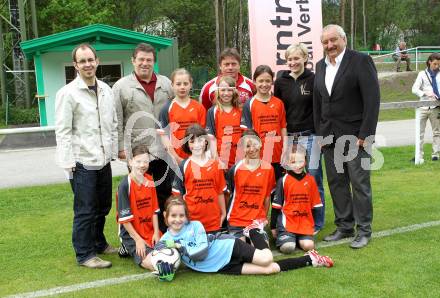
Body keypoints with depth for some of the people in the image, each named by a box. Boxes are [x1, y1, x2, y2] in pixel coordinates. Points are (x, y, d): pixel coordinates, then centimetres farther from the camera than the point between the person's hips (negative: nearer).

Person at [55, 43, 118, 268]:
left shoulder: (106, 90, 9)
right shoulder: (68, 93, -9)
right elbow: (63, 131, -10)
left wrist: (113, 152, 10)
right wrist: (68, 162, -14)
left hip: (103, 160, 6)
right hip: (82, 162, -6)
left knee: (103, 207, 17)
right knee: (85, 211, 1)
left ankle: (98, 243, 36)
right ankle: (84, 254, 15)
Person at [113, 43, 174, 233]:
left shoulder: (166, 84, 10)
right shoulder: (121, 86, 0)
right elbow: (117, 122, -1)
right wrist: (120, 147, -5)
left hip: (164, 150, 3)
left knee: (165, 193, 12)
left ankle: (165, 233, 24)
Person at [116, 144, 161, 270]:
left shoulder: (149, 181, 5)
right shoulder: (125, 185, -15)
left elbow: (154, 210, 8)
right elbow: (124, 218, -14)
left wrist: (156, 232, -3)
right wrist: (138, 240, -15)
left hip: (151, 232, 7)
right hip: (132, 234, -7)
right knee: (153, 263, -23)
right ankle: (129, 249, 6)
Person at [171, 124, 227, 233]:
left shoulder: (215, 165, 5)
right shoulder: (183, 166, -2)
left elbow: (220, 191, 10)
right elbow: (178, 193, -1)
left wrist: (223, 213, 12)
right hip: (191, 220, -2)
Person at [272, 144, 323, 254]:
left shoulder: (310, 180, 6)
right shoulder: (283, 181, -3)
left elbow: (315, 204, 14)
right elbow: (276, 205, 1)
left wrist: (313, 225, 13)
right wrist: (273, 227, 3)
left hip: (306, 223, 3)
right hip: (287, 222, -3)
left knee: (308, 246, -17)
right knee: (288, 247, -20)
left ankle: (299, 239, 15)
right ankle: (281, 237, 12)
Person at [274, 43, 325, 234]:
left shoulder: (313, 80, -1)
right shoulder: (281, 82, 8)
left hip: (309, 136, -3)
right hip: (288, 137, 3)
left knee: (313, 179, 1)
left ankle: (316, 223, 14)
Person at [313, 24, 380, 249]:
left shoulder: (361, 61, -7)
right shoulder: (320, 66, 11)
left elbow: (372, 99, -12)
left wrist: (365, 135, -16)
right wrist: (319, 133, 8)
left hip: (356, 135, -6)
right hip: (330, 136, 6)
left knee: (360, 183, -1)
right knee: (336, 183, 10)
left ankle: (364, 230, 10)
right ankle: (344, 226, 21)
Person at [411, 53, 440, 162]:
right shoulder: (422, 74, 5)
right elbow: (414, 89, -3)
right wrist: (426, 93, -19)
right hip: (424, 107, -1)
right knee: (420, 132, 0)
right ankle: (419, 156, 5)